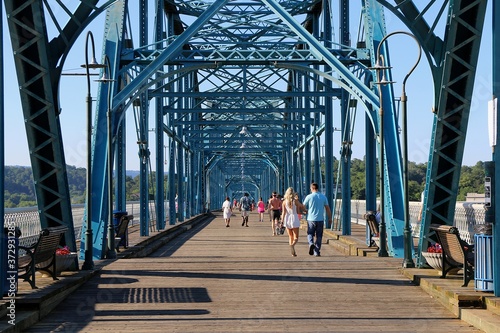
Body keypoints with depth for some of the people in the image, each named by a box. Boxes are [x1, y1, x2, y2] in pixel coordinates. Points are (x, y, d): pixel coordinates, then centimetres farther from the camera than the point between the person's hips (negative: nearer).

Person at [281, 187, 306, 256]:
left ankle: (293, 252, 10)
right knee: (296, 238, 0)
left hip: (287, 220, 2)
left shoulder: (284, 202, -1)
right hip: (295, 219, -2)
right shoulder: (296, 201, -7)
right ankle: (292, 245, -32)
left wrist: (282, 222, -1)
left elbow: (283, 213, -4)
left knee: (290, 237, 16)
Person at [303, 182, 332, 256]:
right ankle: (317, 252, 6)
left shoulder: (309, 197, -4)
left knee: (310, 234, 12)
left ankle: (311, 244, -17)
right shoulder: (323, 197, 3)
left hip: (311, 219, -2)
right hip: (320, 219, 2)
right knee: (319, 236, 9)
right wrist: (330, 218, 12)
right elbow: (327, 209, 3)